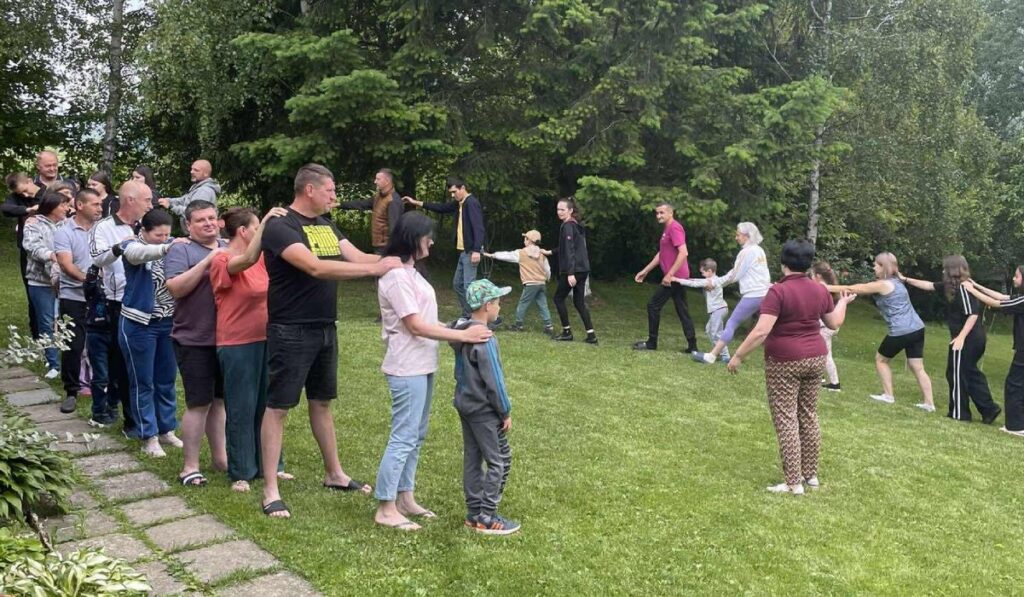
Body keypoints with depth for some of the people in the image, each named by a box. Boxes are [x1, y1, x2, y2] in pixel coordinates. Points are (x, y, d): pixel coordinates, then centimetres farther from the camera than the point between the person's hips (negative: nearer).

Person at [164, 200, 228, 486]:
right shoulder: (180, 250, -4)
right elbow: (175, 288, -18)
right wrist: (207, 261, -21)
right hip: (195, 341, -5)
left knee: (221, 399, 13)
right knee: (199, 403, -2)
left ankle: (220, 456, 24)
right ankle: (190, 466, 8)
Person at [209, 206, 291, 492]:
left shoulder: (260, 259, 8)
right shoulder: (222, 260, -13)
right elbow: (246, 261, -32)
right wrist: (265, 223, -40)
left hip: (264, 340, 7)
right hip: (236, 345, -7)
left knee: (266, 405, 15)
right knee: (241, 410, 3)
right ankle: (240, 473, 16)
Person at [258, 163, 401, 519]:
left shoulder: (326, 225, 10)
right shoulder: (279, 227, -16)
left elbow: (358, 257, 3)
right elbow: (316, 267, -28)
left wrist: (394, 260, -16)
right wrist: (377, 268, -30)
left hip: (325, 329, 8)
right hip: (291, 332, -8)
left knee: (322, 402, 18)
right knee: (278, 407, 1)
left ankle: (334, 474, 31)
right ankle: (270, 490, 9)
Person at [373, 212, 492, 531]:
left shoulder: (409, 271, 12)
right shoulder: (395, 275, -17)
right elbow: (416, 326, -20)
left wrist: (459, 333, 9)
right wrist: (463, 335, -19)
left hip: (421, 366, 10)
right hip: (407, 369, -10)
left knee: (416, 435, 16)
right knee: (404, 438, -4)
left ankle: (405, 497, 27)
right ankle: (385, 509, 5)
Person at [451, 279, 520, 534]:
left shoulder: (462, 332, 5)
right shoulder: (485, 339, -22)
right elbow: (494, 380, -19)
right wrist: (505, 412, -11)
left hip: (465, 405, 9)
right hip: (484, 411, -9)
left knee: (472, 459, 14)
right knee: (499, 461, 0)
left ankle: (474, 512, 21)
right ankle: (486, 518, 4)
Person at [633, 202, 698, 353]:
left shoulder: (674, 228, -14)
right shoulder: (667, 229, 17)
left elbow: (683, 253, -23)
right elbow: (661, 254, 23)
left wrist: (669, 274, -24)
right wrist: (645, 271, 21)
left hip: (673, 277, -10)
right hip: (678, 277, 10)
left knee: (653, 306, -2)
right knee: (682, 310, 10)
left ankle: (651, 343, 6)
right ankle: (692, 345, 11)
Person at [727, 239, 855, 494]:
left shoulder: (778, 291, -18)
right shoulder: (820, 290, 2)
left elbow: (761, 331, -24)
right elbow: (834, 323, 15)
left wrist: (738, 355, -16)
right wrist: (843, 302, 33)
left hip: (784, 362, -7)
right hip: (815, 358, 7)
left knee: (786, 420, -1)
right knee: (809, 416, 16)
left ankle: (794, 483, 0)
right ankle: (811, 475, 24)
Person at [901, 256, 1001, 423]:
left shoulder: (962, 287, -19)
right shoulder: (951, 286, 9)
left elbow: (973, 314, -24)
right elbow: (929, 285, 20)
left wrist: (961, 337, -26)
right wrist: (906, 279, 21)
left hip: (967, 338, -10)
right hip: (975, 338, 10)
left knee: (956, 374, 3)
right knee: (970, 372, 17)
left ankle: (959, 413, 12)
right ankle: (989, 409, 16)